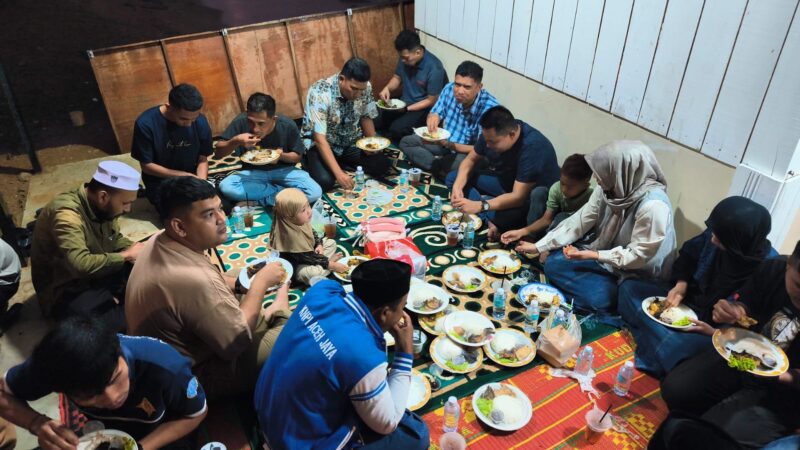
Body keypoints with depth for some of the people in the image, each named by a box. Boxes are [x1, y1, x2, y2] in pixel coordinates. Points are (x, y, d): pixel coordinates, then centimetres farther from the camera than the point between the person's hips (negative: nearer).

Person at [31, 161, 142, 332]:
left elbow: (115, 239, 11)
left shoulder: (103, 206, -5)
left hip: (97, 277, 8)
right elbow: (81, 265, -40)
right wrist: (125, 256, -26)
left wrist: (136, 249, -9)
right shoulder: (66, 213, -30)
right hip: (65, 291, -8)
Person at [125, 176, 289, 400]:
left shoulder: (161, 241, -9)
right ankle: (275, 313, 15)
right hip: (192, 376, -8)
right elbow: (237, 343, -23)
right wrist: (261, 282, -16)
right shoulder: (192, 279, -36)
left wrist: (238, 283, -4)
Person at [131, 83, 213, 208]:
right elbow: (146, 166, -12)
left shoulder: (200, 122, -12)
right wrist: (184, 176, -19)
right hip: (160, 181, -3)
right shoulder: (146, 124, -19)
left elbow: (202, 159, -2)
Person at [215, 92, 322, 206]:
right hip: (253, 172, 1)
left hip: (283, 170, -1)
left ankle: (264, 199, -13)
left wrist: (281, 156, -26)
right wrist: (236, 141, -31)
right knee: (225, 187, -30)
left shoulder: (288, 126, -21)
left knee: (315, 192, -27)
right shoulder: (241, 122, -19)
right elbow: (217, 153, -11)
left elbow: (298, 156, -5)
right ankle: (281, 191, -16)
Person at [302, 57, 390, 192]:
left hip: (350, 142, 4)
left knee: (382, 165, -14)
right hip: (320, 143, -4)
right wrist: (338, 173, -39)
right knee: (324, 181, -28)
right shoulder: (319, 93, -29)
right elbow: (320, 138, -32)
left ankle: (345, 164, 9)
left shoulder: (365, 87, -14)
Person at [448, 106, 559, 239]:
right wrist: (457, 186, -19)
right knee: (453, 178, -6)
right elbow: (471, 160, 0)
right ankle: (489, 221, -20)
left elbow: (518, 197, -35)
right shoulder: (492, 133, -14)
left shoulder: (532, 148, -34)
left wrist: (479, 206, -44)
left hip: (531, 194, -8)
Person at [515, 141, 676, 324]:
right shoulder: (608, 188, -12)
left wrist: (593, 255, -29)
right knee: (553, 264, -6)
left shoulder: (653, 206, -33)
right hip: (607, 256, 7)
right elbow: (578, 222, -6)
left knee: (598, 298, -31)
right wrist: (539, 246, -7)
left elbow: (638, 256, -26)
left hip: (638, 274, -7)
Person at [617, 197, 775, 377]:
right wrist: (681, 283, -6)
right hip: (689, 299, 7)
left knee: (672, 344, -35)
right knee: (629, 288, -1)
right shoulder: (715, 233, -14)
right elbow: (688, 253, 8)